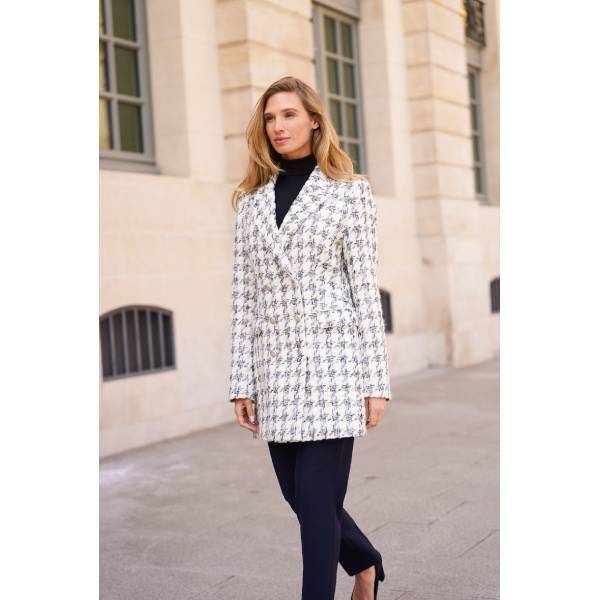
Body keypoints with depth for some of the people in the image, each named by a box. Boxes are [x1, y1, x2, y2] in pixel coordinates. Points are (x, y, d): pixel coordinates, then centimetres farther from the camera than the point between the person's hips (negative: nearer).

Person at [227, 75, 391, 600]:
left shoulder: (349, 191, 1)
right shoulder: (251, 201, 12)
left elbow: (365, 288, -2)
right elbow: (243, 296, 10)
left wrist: (376, 383, -6)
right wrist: (242, 382, 6)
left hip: (331, 360, -4)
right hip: (274, 366, 5)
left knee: (317, 503, -4)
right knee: (300, 497, 13)